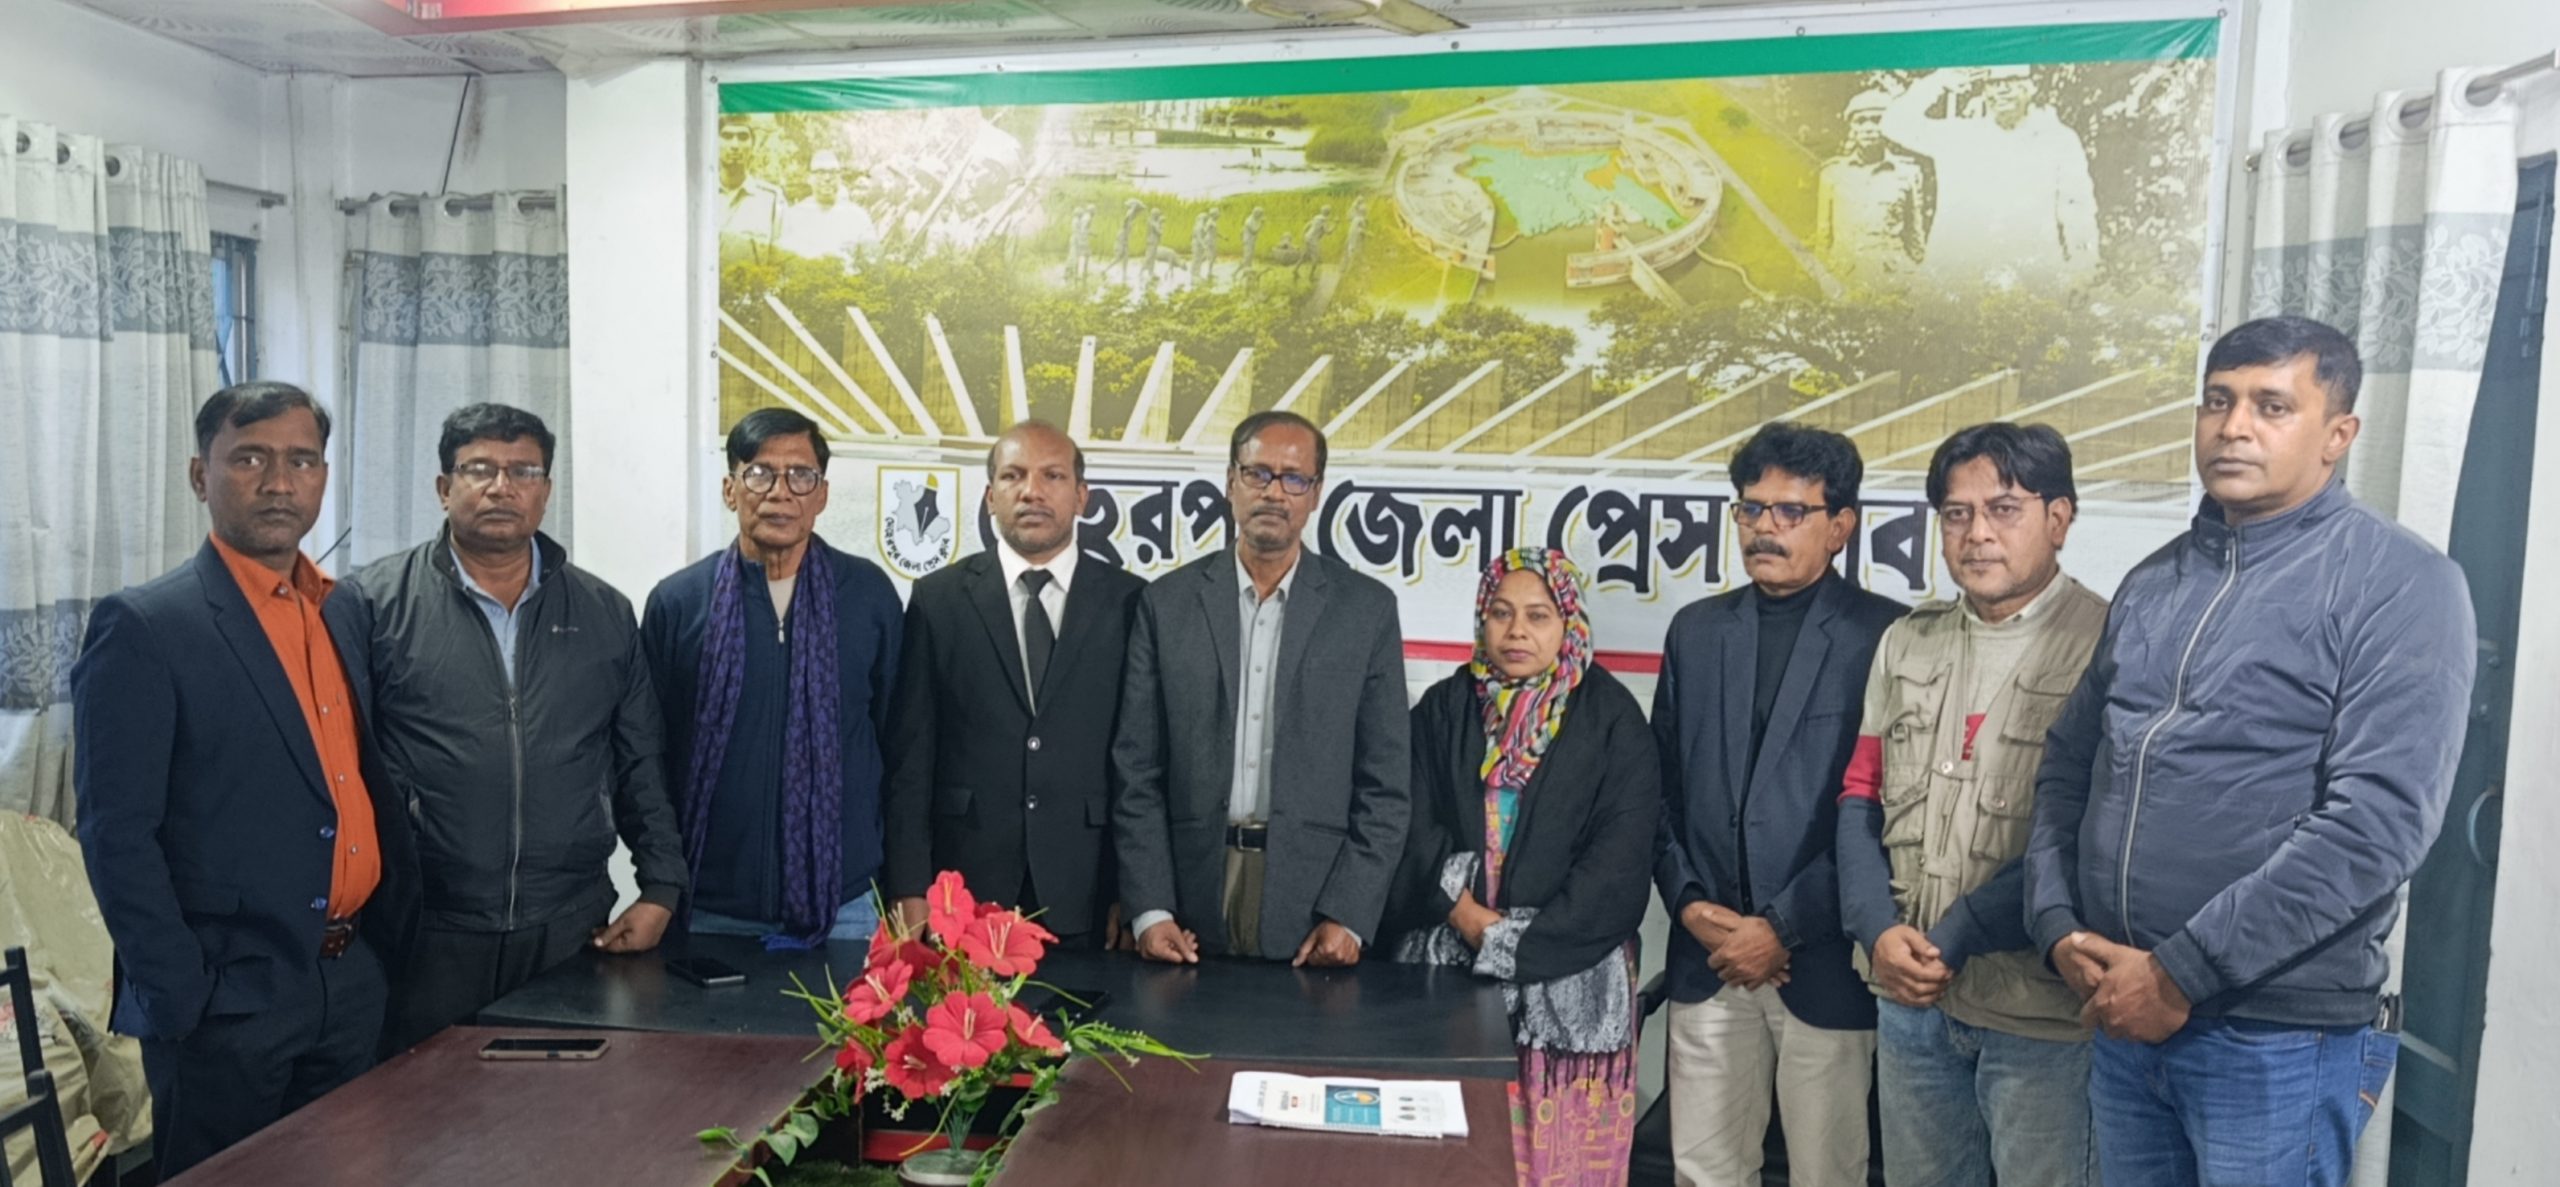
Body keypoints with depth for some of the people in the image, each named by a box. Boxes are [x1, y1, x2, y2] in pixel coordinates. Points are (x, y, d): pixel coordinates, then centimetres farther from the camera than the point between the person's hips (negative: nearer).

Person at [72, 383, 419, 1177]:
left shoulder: (343, 611, 9)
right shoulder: (144, 627, -10)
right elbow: (117, 834, -13)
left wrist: (393, 937, 7)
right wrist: (180, 1001, -15)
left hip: (354, 979, 6)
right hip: (229, 996, -6)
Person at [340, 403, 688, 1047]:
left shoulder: (606, 614, 10)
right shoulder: (375, 602, 1)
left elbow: (642, 769, 11)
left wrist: (661, 891, 5)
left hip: (572, 934, 2)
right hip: (425, 939, -2)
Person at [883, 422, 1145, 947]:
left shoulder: (1131, 601, 3)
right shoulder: (938, 598, 4)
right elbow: (909, 756, 2)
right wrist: (909, 893, -3)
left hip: (1087, 899, 0)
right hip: (962, 891, 0)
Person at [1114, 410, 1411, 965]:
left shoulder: (1367, 608, 2)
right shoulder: (1167, 602, 4)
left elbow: (1385, 781, 1)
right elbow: (1137, 771, 2)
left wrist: (1349, 917, -7)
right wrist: (1149, 909, -6)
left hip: (1312, 900, 0)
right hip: (1191, 898, 1)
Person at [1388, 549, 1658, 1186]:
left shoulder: (1611, 718, -1)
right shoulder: (1444, 708, 7)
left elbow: (1617, 863, -8)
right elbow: (1415, 829, 1)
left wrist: (1518, 944, -13)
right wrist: (1462, 911, -14)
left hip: (1566, 974, -2)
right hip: (1448, 966, 2)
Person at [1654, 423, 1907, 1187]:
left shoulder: (1884, 636, -6)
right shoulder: (1696, 630, 11)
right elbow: (1663, 787, 11)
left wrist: (1784, 927, -11)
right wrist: (1690, 905, -2)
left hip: (1823, 962, -4)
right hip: (1708, 954, 4)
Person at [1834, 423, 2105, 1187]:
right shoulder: (1905, 643, 10)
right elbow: (1860, 796, 10)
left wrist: (1957, 938, -13)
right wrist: (1879, 929, -6)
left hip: (2042, 1006, -5)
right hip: (1908, 992, 5)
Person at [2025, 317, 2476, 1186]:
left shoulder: (2401, 585, -8)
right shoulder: (2154, 582, 11)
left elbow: (2379, 819, -18)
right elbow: (2069, 763, 12)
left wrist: (2181, 972, -18)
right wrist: (2058, 926, -3)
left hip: (2281, 1033, -5)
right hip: (2121, 1013, 5)